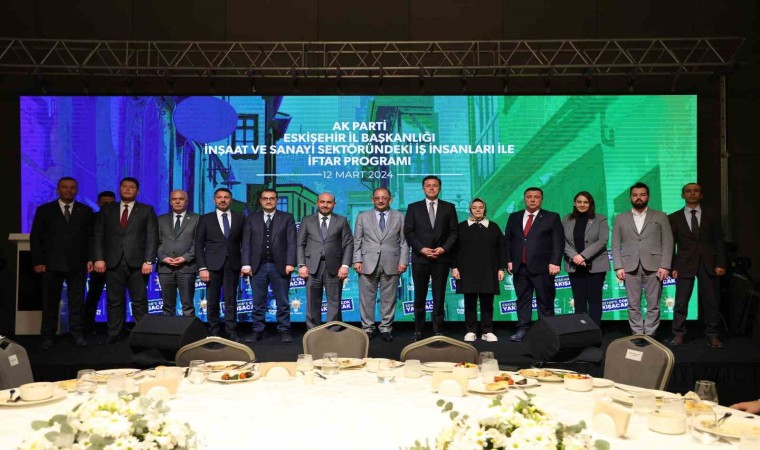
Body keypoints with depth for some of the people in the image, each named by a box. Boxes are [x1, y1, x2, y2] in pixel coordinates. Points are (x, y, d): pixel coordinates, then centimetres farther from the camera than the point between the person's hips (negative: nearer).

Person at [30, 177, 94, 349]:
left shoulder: (85, 211, 8)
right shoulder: (44, 210, 6)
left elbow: (91, 237, 7)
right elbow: (35, 237, 3)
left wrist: (90, 258, -2)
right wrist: (38, 261, -5)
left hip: (77, 263, 1)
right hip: (52, 264, 0)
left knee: (77, 301, 4)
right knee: (50, 301, 5)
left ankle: (77, 334, 12)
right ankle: (48, 336, 13)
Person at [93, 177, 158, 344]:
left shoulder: (146, 210, 7)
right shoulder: (107, 210, 13)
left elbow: (152, 237, 0)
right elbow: (99, 235, 8)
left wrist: (148, 261, -10)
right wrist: (99, 258, -4)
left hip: (137, 262, -2)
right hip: (113, 262, 2)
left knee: (139, 301, 1)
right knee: (114, 301, 5)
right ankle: (114, 334, 12)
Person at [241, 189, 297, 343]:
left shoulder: (287, 218, 5)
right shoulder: (252, 219, 10)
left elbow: (291, 243, -2)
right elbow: (246, 243, 5)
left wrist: (290, 263, -11)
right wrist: (246, 264, -4)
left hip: (279, 266, -1)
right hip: (257, 266, 2)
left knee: (282, 302, 4)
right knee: (258, 303, 7)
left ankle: (284, 331, 11)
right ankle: (257, 331, 15)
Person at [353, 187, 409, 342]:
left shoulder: (399, 217, 9)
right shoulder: (363, 217, 10)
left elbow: (404, 242, 5)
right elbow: (357, 241, 7)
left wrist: (403, 261, -2)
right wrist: (357, 260, -2)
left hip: (391, 264, 0)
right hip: (368, 264, 0)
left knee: (389, 299, 4)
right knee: (367, 298, 3)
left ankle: (386, 328, 15)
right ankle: (367, 328, 14)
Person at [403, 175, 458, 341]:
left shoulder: (449, 208, 8)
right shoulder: (413, 208, 7)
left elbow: (454, 232, 4)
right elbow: (408, 232, 1)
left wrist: (444, 248, -11)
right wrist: (421, 249, -11)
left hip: (441, 258, 0)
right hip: (420, 258, 0)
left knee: (439, 297, 4)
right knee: (419, 297, 6)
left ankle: (438, 331, 11)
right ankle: (418, 330, 13)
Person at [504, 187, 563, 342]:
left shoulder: (552, 218, 5)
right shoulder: (514, 217, 14)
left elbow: (558, 242, -2)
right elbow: (507, 241, 14)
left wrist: (554, 263, -11)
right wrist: (509, 260, 4)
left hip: (542, 267, -3)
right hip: (519, 267, 3)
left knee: (545, 301, 1)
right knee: (522, 299, 6)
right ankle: (523, 329, 11)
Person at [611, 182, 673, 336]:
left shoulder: (660, 217, 9)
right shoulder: (620, 218, 12)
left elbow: (668, 243, 3)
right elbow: (616, 245, 8)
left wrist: (665, 266, -8)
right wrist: (618, 267, -3)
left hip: (654, 266, -1)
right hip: (630, 267, 1)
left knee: (653, 305, 1)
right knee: (633, 305, 2)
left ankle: (650, 337, 7)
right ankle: (638, 336, 9)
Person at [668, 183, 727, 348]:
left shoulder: (712, 216, 10)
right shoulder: (674, 218, 7)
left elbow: (719, 241, 6)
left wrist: (720, 263, -4)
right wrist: (672, 266, -4)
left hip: (708, 264, 1)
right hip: (685, 264, -1)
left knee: (711, 301, 2)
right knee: (681, 302, -1)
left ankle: (712, 335, 11)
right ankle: (678, 334, 8)